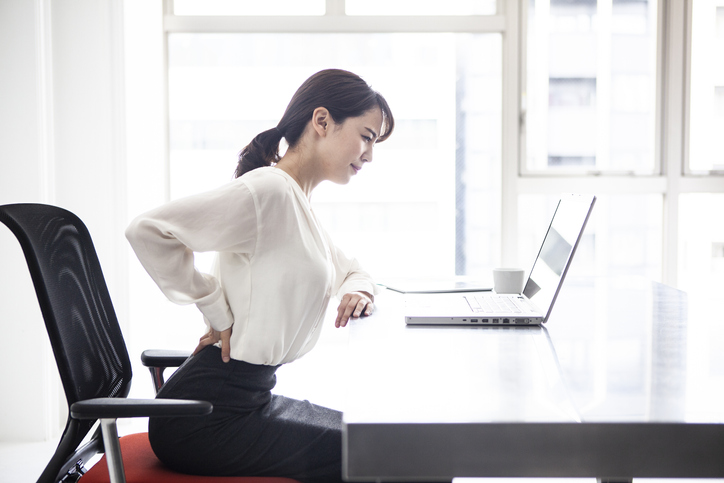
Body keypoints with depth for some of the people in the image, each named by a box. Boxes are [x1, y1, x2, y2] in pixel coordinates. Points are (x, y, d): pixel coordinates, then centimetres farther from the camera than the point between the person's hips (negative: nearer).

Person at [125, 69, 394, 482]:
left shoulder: (298, 201, 13)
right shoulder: (268, 191, -19)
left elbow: (353, 271, 26)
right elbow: (147, 230, -27)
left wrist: (358, 291, 1)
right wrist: (218, 312, -19)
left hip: (252, 396, 9)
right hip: (207, 414, -9)